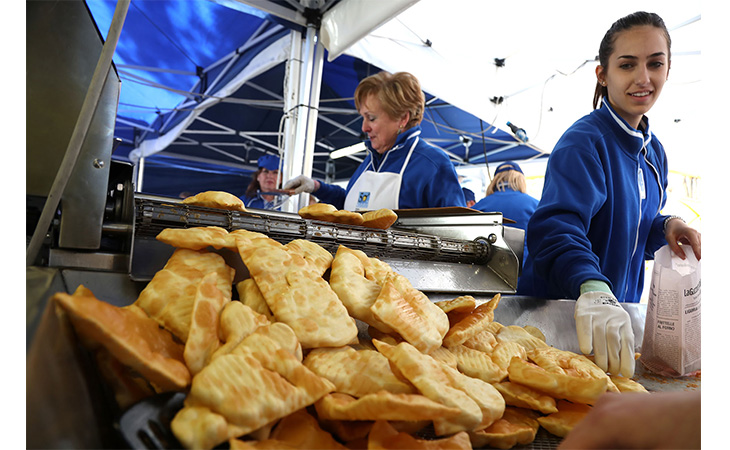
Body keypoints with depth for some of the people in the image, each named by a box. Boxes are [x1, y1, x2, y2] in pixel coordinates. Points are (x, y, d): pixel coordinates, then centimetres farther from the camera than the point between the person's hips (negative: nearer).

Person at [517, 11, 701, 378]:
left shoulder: (654, 151, 7)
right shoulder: (584, 141, -20)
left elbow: (635, 230, 15)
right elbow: (556, 227, -35)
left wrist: (665, 227, -7)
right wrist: (593, 290, -52)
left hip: (617, 307, 8)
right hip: (559, 309, -7)